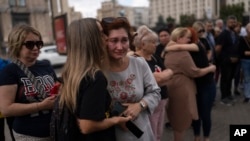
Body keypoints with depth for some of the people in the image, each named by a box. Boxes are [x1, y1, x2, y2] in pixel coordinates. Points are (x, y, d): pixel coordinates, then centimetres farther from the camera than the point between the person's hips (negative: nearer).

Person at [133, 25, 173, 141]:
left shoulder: (155, 58, 11)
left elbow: (169, 74, 7)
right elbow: (157, 78, -23)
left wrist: (160, 77, -13)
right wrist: (166, 73, -3)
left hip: (162, 100, 8)